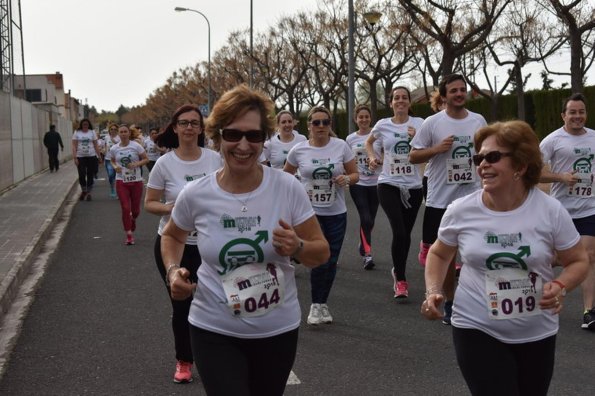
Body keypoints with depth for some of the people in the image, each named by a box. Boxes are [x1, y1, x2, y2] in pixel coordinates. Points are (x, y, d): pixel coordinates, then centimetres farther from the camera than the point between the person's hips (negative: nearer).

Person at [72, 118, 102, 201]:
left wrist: (99, 156, 3)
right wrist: (75, 158, -9)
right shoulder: (77, 133, 2)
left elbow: (96, 146, 6)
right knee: (81, 175, -2)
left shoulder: (92, 132, 5)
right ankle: (83, 191, 20)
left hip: (91, 156, 1)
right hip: (80, 157, -1)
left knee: (90, 175, 3)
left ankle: (89, 193, 14)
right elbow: (74, 146, -1)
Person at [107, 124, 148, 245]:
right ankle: (129, 235, 3)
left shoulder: (136, 146, -7)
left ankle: (133, 219, 45)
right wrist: (115, 166, -6)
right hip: (121, 182, 1)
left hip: (136, 181, 0)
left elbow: (146, 159, -1)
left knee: (135, 209, 8)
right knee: (125, 208, -6)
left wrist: (136, 164, -19)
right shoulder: (114, 149, 0)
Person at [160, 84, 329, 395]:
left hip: (278, 329, 1)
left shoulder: (288, 188, -12)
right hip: (214, 331, -1)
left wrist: (298, 247, -23)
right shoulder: (195, 195, -10)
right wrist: (172, 270, -6)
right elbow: (172, 236, 12)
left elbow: (322, 253, -3)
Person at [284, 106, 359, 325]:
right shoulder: (298, 150, -3)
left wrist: (347, 179, -17)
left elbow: (355, 174, 4)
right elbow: (286, 175, 13)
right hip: (310, 212, -2)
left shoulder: (341, 146, -2)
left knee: (331, 262, 8)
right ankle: (316, 306, 8)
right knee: (320, 261, -11)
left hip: (336, 214, 2)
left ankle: (322, 304, 26)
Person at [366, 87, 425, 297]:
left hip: (413, 186, 2)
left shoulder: (419, 123, 1)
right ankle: (400, 280, -5)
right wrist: (372, 157, 4)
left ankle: (398, 271, 34)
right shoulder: (383, 125, 2)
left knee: (406, 233, 10)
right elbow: (369, 142, 22)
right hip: (389, 185, -1)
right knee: (399, 232, -16)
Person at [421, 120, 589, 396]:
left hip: (537, 334, 2)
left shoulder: (550, 211, -12)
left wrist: (561, 286, -21)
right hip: (476, 330, -1)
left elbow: (578, 261, 0)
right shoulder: (460, 211, -10)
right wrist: (432, 292, -8)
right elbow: (439, 254, 8)